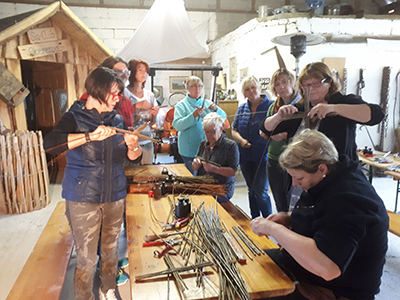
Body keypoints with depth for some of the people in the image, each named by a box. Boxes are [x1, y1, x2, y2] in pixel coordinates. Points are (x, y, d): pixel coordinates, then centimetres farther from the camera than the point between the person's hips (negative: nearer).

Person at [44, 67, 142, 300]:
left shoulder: (117, 119, 8)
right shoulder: (75, 118, -6)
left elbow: (134, 158, 9)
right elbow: (50, 143, -25)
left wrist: (133, 147, -14)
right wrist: (91, 136, -32)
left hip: (115, 195, 5)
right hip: (83, 198, -4)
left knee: (111, 250, 18)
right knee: (87, 258, 3)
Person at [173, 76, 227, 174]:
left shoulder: (207, 103, 13)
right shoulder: (181, 105, 0)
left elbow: (223, 117, 9)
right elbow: (177, 125, -14)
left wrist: (216, 109, -11)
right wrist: (193, 115, -24)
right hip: (190, 150, -4)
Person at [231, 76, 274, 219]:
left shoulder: (270, 105, -7)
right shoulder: (242, 108, 9)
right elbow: (234, 130, 11)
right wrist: (241, 140, -7)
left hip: (263, 157, -5)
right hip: (246, 156, 5)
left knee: (260, 191, -5)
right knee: (251, 190, 17)